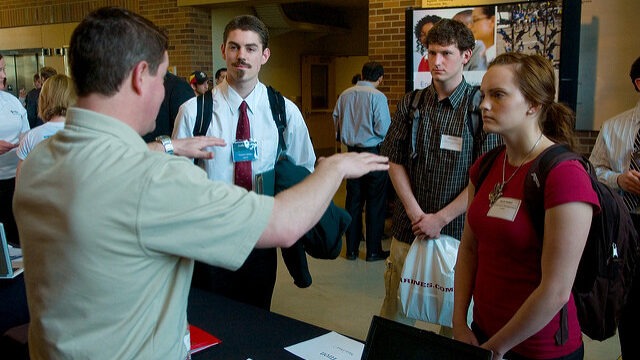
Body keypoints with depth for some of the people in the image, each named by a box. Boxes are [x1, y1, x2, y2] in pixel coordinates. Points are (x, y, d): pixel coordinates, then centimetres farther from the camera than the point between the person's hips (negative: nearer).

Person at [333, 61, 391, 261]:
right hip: (374, 154, -5)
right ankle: (373, 250, 11)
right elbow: (384, 130, -17)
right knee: (375, 203, 5)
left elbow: (336, 122, 8)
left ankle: (351, 249, 19)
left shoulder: (345, 95, 3)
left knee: (353, 201, 12)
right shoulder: (378, 97, -13)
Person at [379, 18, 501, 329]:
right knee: (396, 310, 11)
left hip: (458, 230, -3)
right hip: (408, 228, 3)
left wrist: (440, 219, -11)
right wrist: (416, 214, -5)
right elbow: (394, 162, 5)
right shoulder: (410, 104, 6)